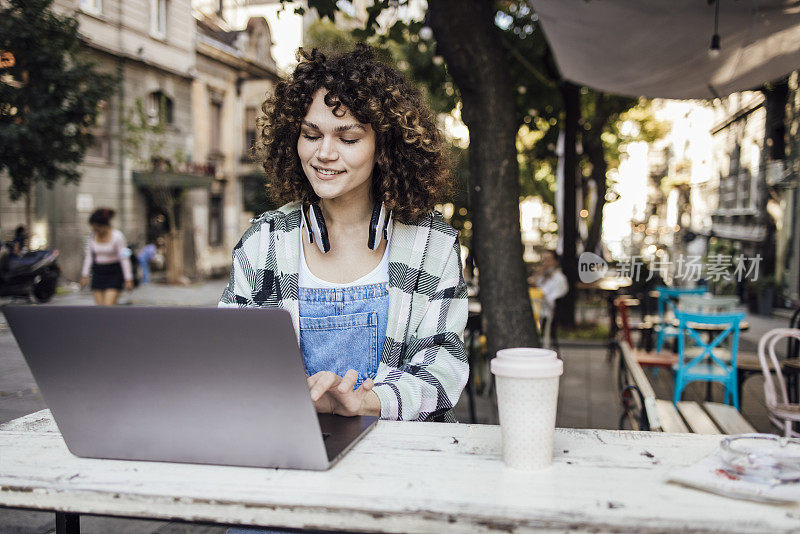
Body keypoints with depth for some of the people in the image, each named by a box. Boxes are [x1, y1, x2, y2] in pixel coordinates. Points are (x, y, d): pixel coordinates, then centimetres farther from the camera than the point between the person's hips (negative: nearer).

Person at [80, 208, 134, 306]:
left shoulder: (117, 236, -14)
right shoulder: (92, 235, 0)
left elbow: (124, 258, -12)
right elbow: (89, 256, 10)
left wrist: (128, 279, -13)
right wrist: (84, 275, 9)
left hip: (114, 273, -5)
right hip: (97, 273, 5)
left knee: (109, 307, -14)